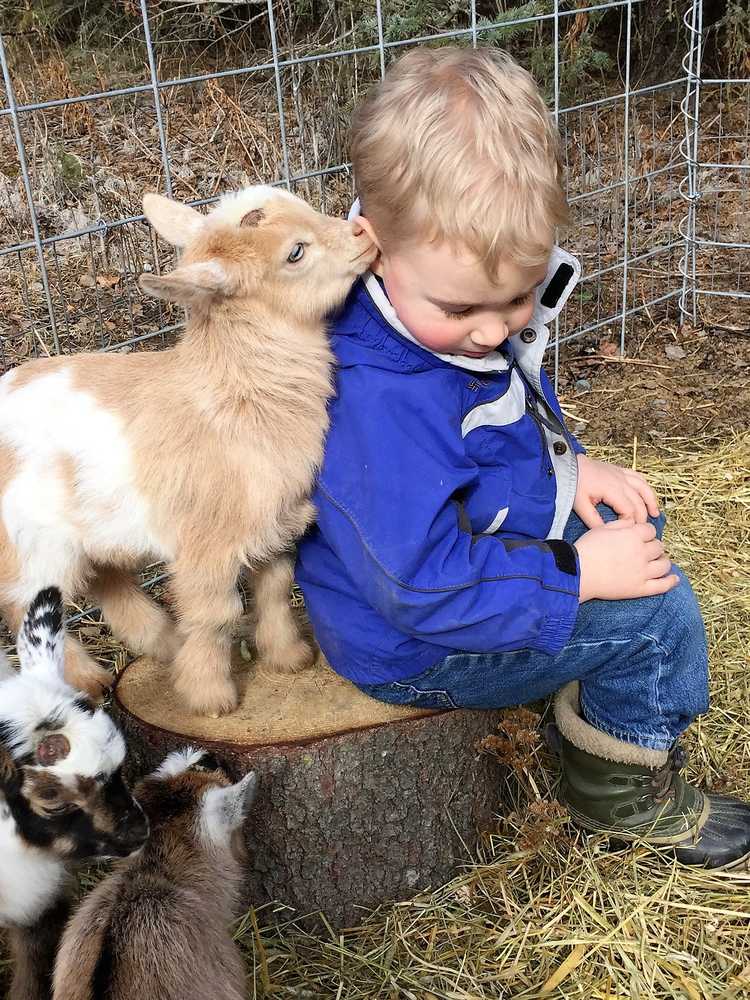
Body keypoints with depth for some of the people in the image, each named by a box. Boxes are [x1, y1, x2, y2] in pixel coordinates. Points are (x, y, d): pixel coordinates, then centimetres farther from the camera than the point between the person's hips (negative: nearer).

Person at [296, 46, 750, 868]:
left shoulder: (463, 318, -6)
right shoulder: (374, 403, -36)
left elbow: (521, 412, 15)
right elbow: (426, 588, -32)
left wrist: (572, 468, -1)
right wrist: (579, 577, -26)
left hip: (476, 547, 10)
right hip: (416, 649, -9)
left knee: (636, 528, 18)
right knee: (652, 611, -12)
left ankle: (595, 701, 29)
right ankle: (623, 794, 13)